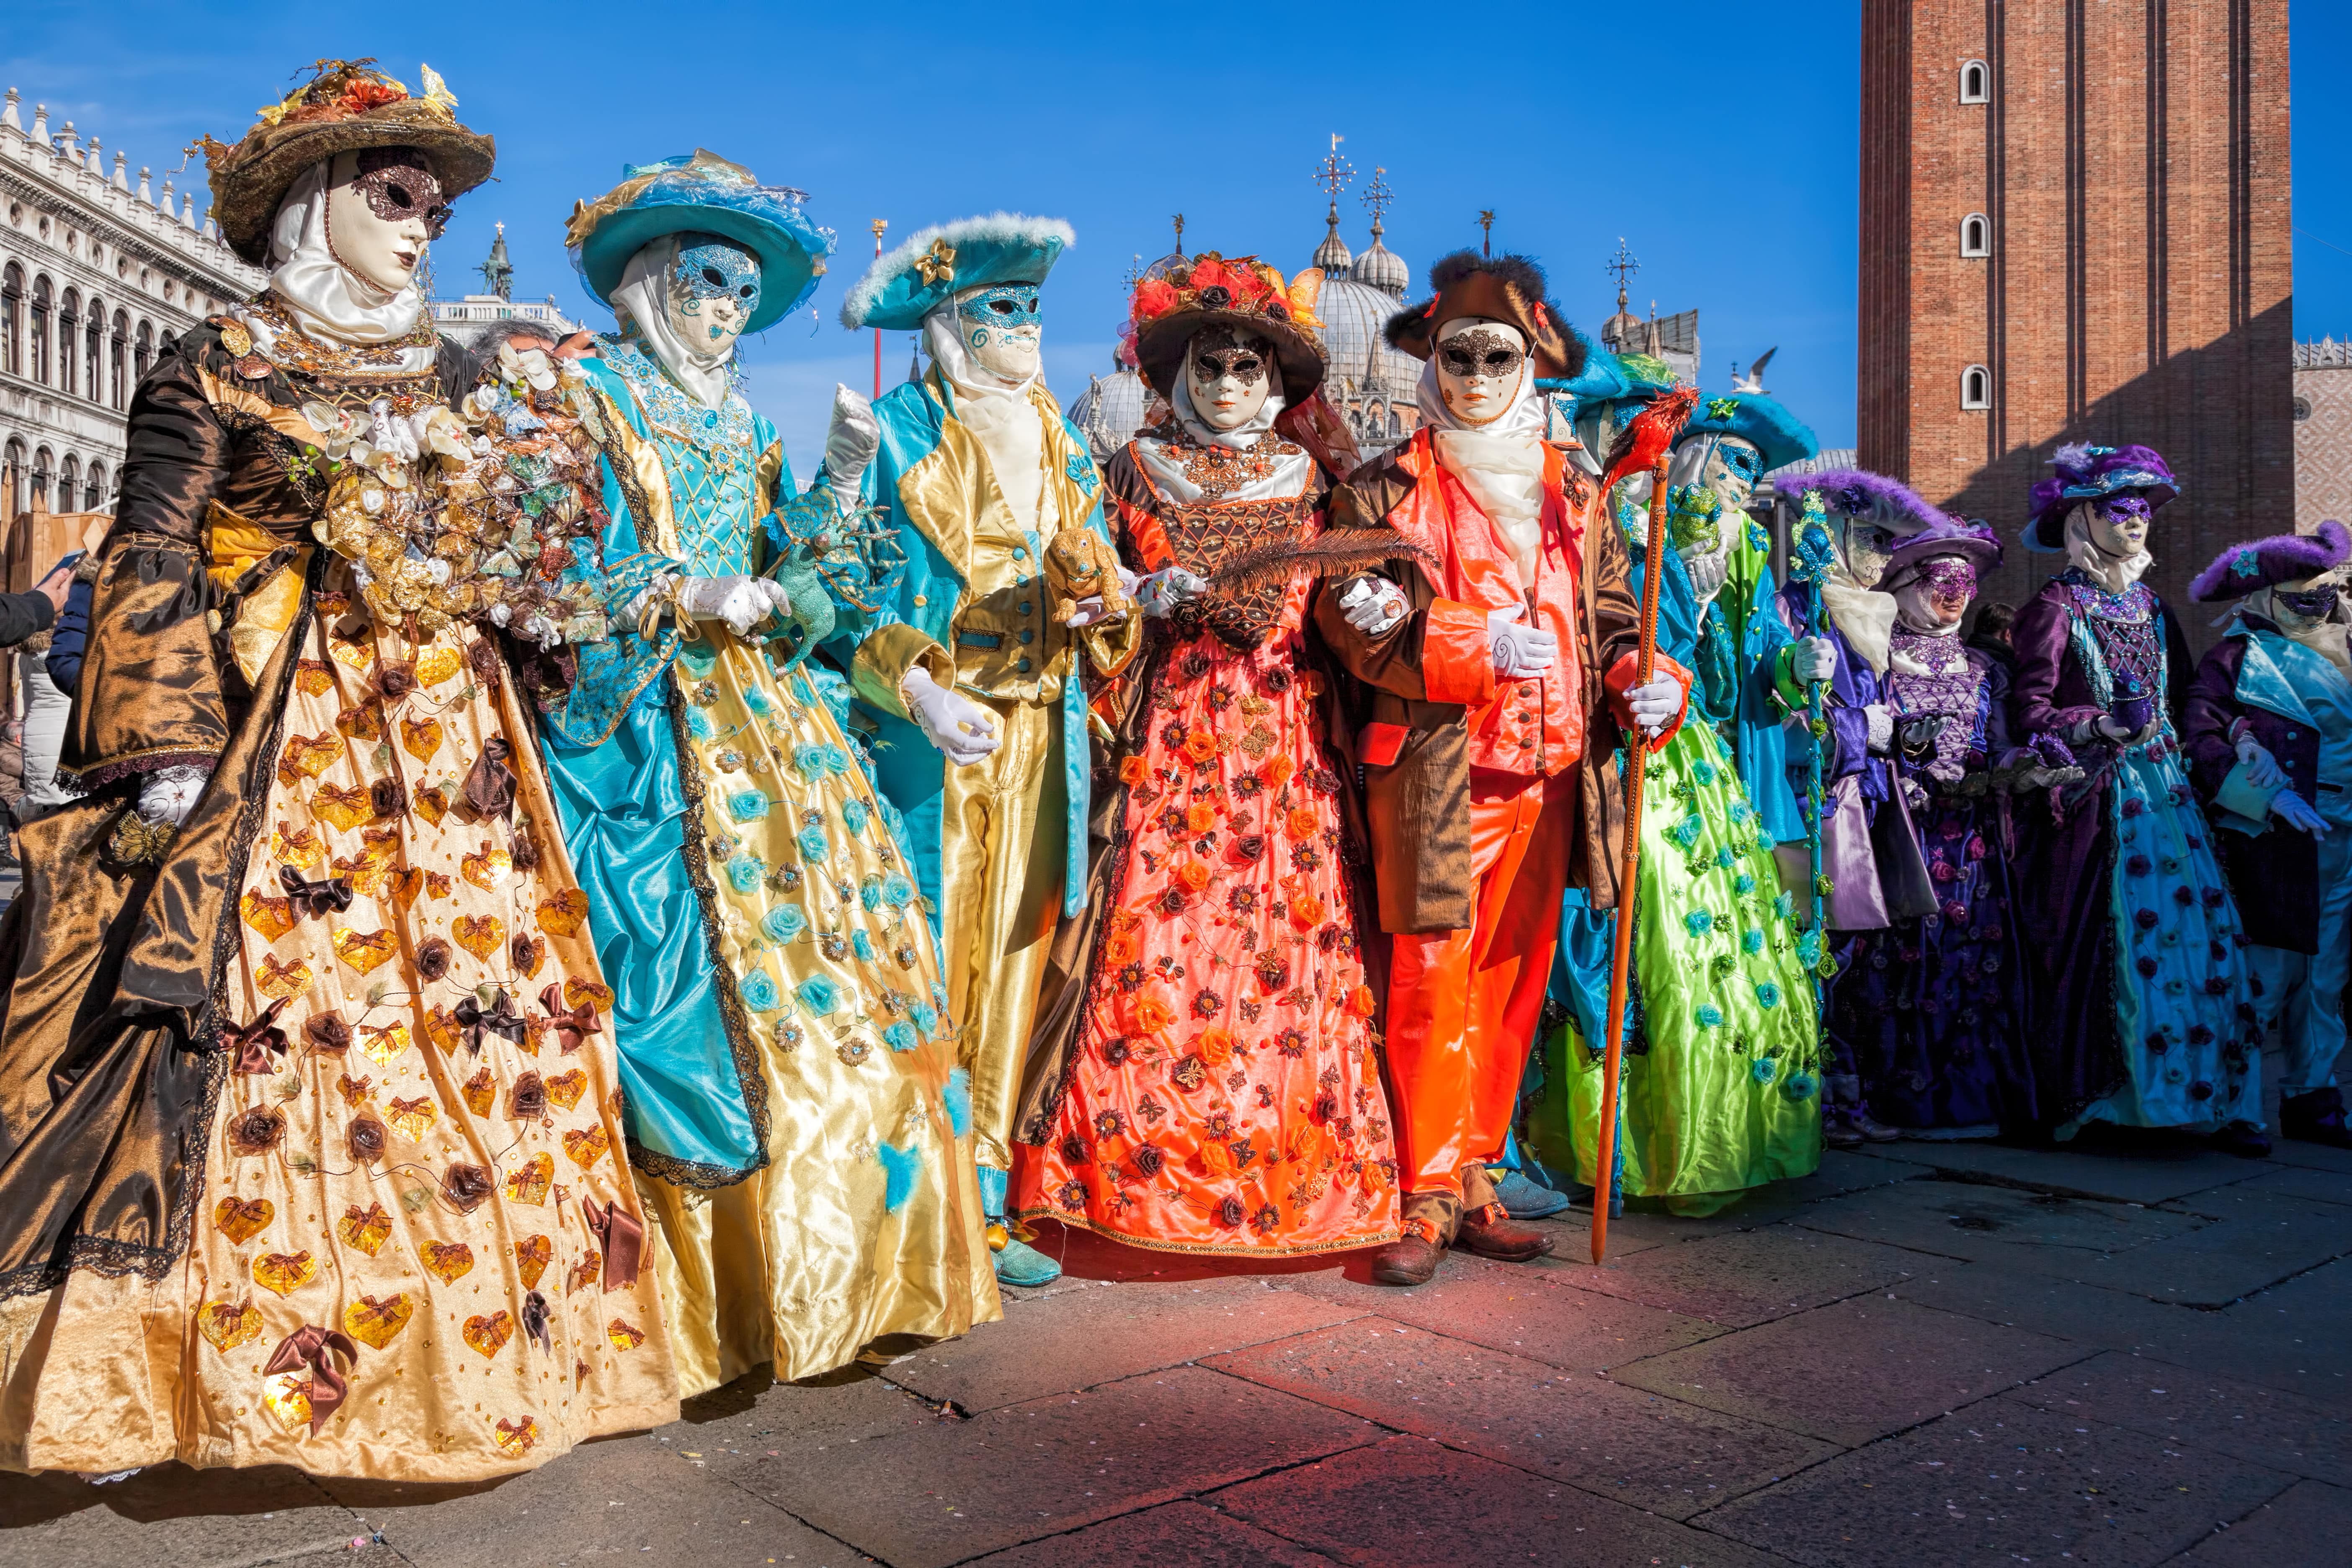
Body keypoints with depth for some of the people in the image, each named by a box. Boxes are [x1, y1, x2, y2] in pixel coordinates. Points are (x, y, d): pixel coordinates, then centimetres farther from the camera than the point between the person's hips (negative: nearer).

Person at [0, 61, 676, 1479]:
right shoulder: (222, 365, 2)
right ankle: (258, 1360, 4)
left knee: (474, 1020, 2)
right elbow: (151, 555, -4)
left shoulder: (448, 378, 18)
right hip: (282, 738, -5)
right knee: (272, 1030, -8)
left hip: (443, 744, 5)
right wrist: (167, 748, -13)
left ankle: (476, 1350, 12)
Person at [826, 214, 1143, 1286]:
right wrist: (917, 688, -21)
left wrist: (1105, 610, -4)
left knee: (1014, 953, 5)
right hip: (929, 747, -5)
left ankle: (983, 1201, 14)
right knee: (926, 960, -5)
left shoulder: (1060, 446, 18)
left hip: (1037, 743, 6)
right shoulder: (898, 435, -1)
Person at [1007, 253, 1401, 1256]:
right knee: (1152, 947, -7)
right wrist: (1147, 597, -11)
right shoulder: (1140, 470, 11)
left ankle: (1291, 1173, 8)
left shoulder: (1307, 475, 14)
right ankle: (1139, 1173, 3)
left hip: (1286, 745, 1)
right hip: (1170, 735, -1)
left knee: (1289, 950, -2)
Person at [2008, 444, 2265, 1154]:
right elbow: (2029, 711, -8)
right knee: (2120, 939, -9)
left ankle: (2212, 1098, 0)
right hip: (2097, 796, -6)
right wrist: (2100, 724, -20)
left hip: (2165, 792, 6)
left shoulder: (2152, 607, 18)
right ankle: (2090, 1096, 0)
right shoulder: (2055, 607, -2)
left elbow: (2182, 699, 21)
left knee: (2201, 928, -3)